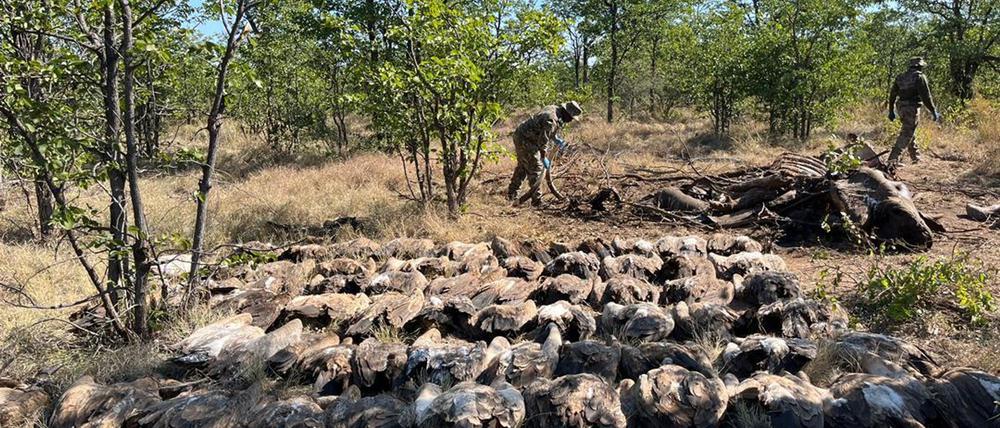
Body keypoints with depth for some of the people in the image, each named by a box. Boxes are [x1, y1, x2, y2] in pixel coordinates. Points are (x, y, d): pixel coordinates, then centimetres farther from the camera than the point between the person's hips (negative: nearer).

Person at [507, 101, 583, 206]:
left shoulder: (555, 110, 5)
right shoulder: (552, 119, -26)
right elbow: (543, 140, -23)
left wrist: (557, 140, 22)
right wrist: (544, 158, -16)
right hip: (525, 140, -11)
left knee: (522, 166, 23)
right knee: (536, 168, -6)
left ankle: (511, 193, 35)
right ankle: (537, 200, -1)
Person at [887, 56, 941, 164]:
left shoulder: (900, 77, 11)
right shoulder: (920, 77, -9)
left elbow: (892, 94, 13)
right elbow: (926, 96, -13)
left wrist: (891, 111, 20)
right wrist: (934, 112, -7)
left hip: (901, 108, 8)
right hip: (912, 109, -8)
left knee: (910, 132, 21)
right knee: (906, 135, -7)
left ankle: (915, 157, 31)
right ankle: (893, 159, -17)